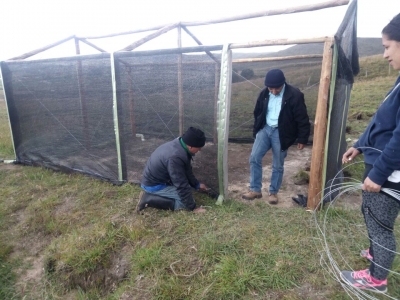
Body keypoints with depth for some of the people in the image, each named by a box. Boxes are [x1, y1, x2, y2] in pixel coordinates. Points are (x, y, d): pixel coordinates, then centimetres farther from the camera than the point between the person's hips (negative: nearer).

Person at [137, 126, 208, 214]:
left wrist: (197, 184, 12)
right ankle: (148, 199, -9)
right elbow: (181, 185, -28)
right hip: (154, 185, -10)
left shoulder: (179, 145, -5)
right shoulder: (175, 156, -34)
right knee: (184, 202, -13)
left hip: (159, 178, 10)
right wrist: (193, 207, -19)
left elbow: (187, 171, 11)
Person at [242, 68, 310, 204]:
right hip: (265, 129, 4)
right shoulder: (264, 93, -1)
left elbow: (302, 119, -10)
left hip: (281, 133, -4)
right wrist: (256, 129, 17)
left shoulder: (294, 95, -15)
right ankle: (255, 190, 10)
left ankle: (273, 192, 23)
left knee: (278, 165, 5)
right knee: (254, 158, -4)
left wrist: (302, 139, -8)